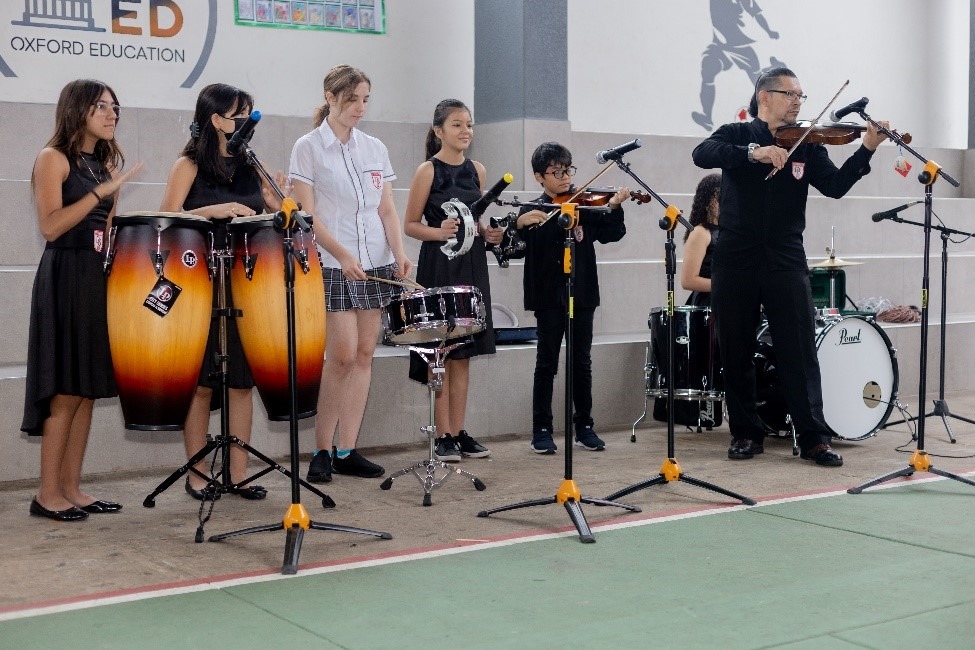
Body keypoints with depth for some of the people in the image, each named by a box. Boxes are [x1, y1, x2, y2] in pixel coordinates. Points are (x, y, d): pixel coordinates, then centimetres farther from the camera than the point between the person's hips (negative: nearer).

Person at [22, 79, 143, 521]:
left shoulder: (107, 163, 17)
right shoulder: (53, 158, -5)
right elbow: (51, 226, -17)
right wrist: (100, 192, -19)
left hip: (100, 279, 8)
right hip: (65, 278, -7)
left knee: (88, 388, 7)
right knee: (66, 390, -7)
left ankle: (71, 488, 12)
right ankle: (48, 494, 1)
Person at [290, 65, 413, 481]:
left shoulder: (375, 149, 11)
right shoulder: (308, 147, -2)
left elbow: (387, 210, 11)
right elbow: (307, 214, -9)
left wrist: (399, 252, -6)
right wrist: (343, 255, -20)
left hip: (376, 263, 5)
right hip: (333, 266, -5)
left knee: (364, 354, 4)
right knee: (342, 356, -9)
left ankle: (347, 451, 11)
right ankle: (322, 451, 4)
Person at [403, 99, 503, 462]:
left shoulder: (477, 170, 10)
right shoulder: (428, 171, -6)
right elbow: (410, 225, -5)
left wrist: (488, 233, 0)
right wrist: (439, 232, -22)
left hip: (471, 265, 6)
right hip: (438, 265, -5)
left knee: (464, 352, 8)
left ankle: (459, 431, 15)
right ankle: (443, 436, 5)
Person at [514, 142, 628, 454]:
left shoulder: (585, 206, 7)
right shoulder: (533, 212, -1)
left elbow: (611, 234, 0)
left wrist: (613, 208, -17)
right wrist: (519, 224, -32)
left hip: (582, 295, 3)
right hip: (549, 297, -3)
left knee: (582, 362, 10)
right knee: (547, 363, 3)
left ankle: (584, 426, 20)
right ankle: (541, 430, 10)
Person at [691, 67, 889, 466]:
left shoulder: (806, 145, 10)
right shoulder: (734, 135, 6)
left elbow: (836, 186, -4)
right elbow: (701, 155, -15)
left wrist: (867, 150, -18)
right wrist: (755, 152, -27)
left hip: (785, 260, 1)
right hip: (735, 260, 0)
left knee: (800, 351, -4)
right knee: (736, 353, 6)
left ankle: (814, 438, 1)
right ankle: (746, 433, 18)